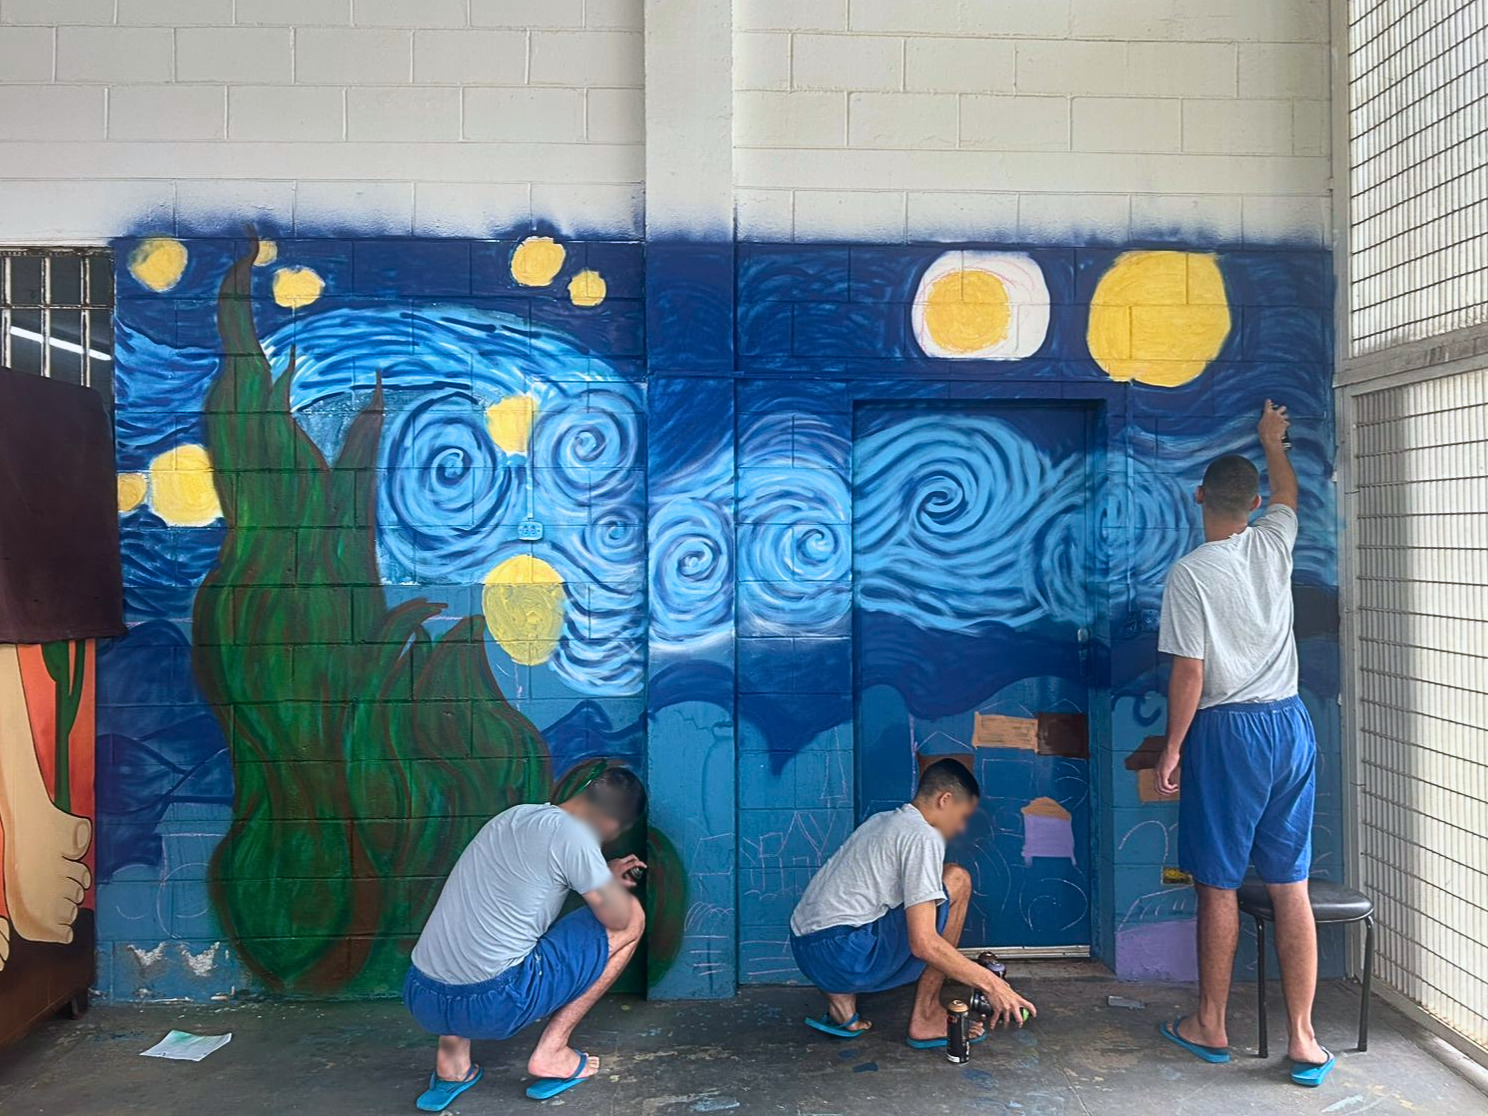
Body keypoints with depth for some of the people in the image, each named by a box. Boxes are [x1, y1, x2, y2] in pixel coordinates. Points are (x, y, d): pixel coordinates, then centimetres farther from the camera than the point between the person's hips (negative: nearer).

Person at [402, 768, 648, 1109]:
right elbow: (619, 917, 1)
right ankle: (551, 1053, 9)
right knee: (632, 919, 6)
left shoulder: (513, 815, 15)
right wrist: (613, 885, 22)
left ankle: (452, 1059, 23)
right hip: (494, 1005, -7)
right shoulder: (571, 834, -9)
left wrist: (604, 876, 38)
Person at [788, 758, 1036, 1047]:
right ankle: (925, 1018, 2)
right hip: (843, 957, -9)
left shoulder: (882, 821, 21)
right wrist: (991, 983, -6)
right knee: (956, 880, -3)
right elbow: (923, 944, -16)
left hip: (803, 952, 9)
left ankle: (841, 1001, 12)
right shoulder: (923, 837, -8)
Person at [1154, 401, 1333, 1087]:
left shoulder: (1190, 574, -13)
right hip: (1291, 726, 5)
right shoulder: (1274, 544, 3)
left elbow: (1189, 674, -14)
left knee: (1218, 886, 7)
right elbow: (1287, 492, 27)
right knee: (1291, 889, 8)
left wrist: (1172, 749, -4)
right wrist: (1273, 444, 45)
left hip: (1227, 733, -5)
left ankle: (1210, 1026, 20)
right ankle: (1303, 1040, 13)